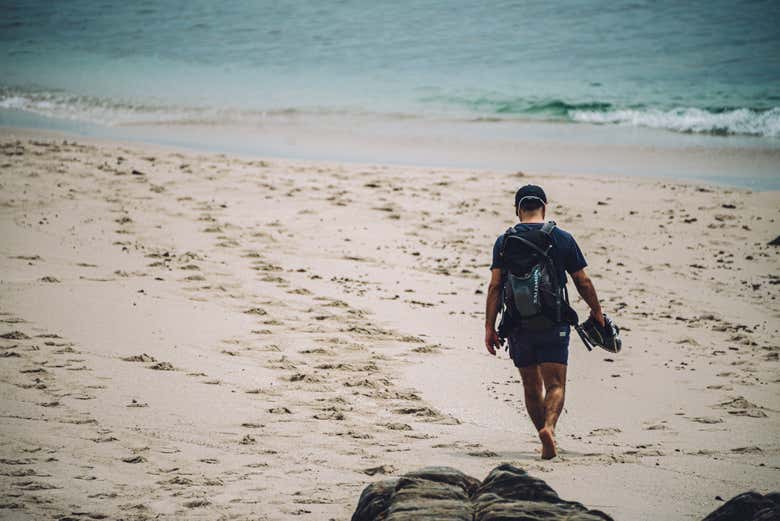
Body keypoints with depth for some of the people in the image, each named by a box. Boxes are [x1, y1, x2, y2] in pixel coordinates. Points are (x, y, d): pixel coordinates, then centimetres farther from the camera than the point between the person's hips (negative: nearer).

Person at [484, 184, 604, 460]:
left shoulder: (504, 241, 1)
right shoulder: (563, 239, 0)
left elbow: (495, 286, -4)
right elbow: (583, 282, 4)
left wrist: (490, 327, -1)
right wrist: (597, 313, 19)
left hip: (518, 324, 1)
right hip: (554, 323, -1)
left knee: (532, 386, 14)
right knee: (555, 384, -2)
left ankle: (547, 441, 18)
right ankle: (548, 427, -28)